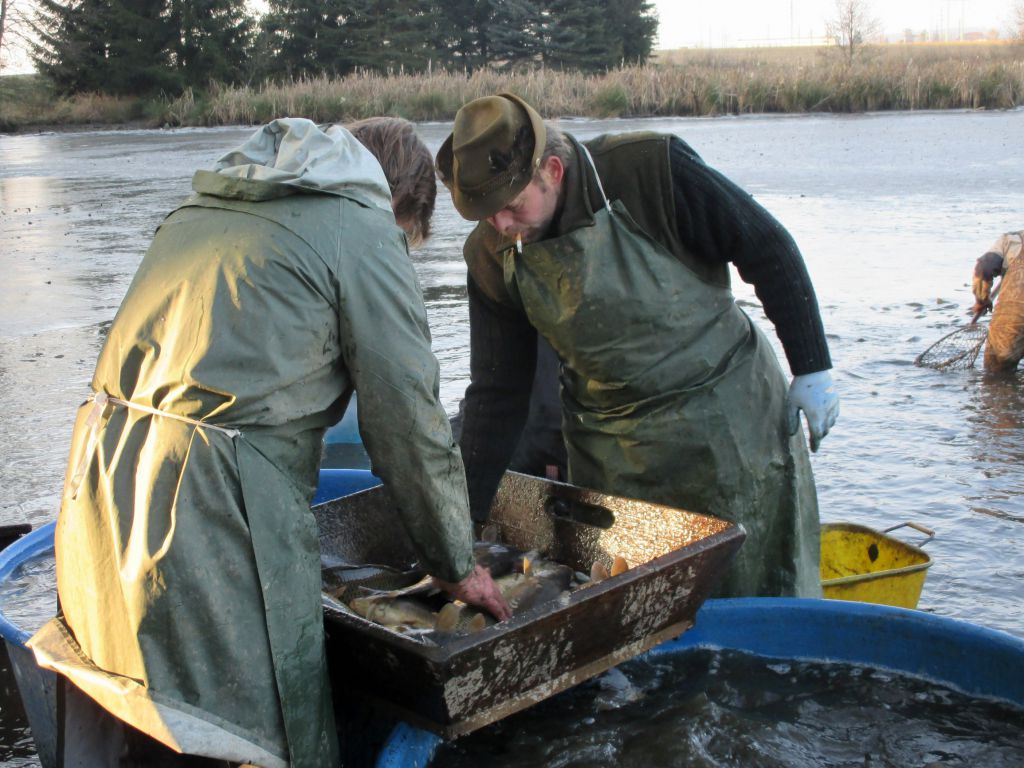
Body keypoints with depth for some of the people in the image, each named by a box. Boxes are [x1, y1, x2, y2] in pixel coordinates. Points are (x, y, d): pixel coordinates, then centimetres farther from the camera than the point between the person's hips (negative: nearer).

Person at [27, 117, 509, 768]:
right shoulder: (363, 230, -1)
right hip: (212, 510, -8)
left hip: (104, 474, 9)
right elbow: (409, 420, -2)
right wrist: (457, 565, 9)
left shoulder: (206, 204, 22)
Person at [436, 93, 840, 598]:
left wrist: (812, 368, -6)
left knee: (764, 591, 8)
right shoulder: (492, 255, -8)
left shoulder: (652, 170, -20)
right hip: (611, 455, 3)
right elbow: (496, 393, -1)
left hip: (727, 419, -3)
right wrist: (463, 513, -4)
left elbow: (766, 249, -9)